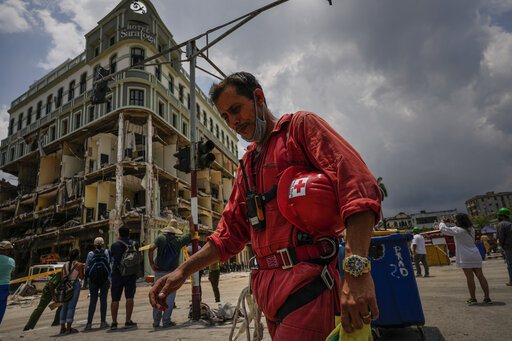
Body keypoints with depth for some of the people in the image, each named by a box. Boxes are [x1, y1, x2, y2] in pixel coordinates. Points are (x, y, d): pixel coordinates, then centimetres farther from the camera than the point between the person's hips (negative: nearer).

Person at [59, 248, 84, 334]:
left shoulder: (65, 264, 12)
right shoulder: (79, 264, -5)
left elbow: (62, 278, 11)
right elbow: (81, 277, -3)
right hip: (75, 285, -6)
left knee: (64, 307, 11)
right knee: (71, 306, -6)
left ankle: (62, 328, 13)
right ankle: (68, 328, -9)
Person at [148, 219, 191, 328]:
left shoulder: (161, 238, 0)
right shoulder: (178, 241, -1)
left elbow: (151, 248, -14)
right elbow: (191, 235, 10)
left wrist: (151, 263, -6)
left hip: (159, 271, 2)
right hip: (171, 273, -2)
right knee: (170, 297, 5)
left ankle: (156, 321, 17)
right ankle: (166, 321, 7)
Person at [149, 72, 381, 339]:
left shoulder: (300, 126, 0)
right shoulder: (247, 164, 21)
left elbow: (358, 185, -14)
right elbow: (231, 231, 20)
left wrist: (356, 270, -25)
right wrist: (183, 271, 9)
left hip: (306, 282, -7)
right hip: (268, 288, 7)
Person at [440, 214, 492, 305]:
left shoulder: (458, 230, -10)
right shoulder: (471, 229, 13)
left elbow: (443, 229, -5)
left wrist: (442, 222, 13)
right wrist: (454, 223, 25)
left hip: (466, 257, -7)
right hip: (476, 256, 7)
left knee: (470, 277, -3)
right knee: (481, 276, 7)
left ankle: (473, 298, 3)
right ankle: (487, 298, 8)